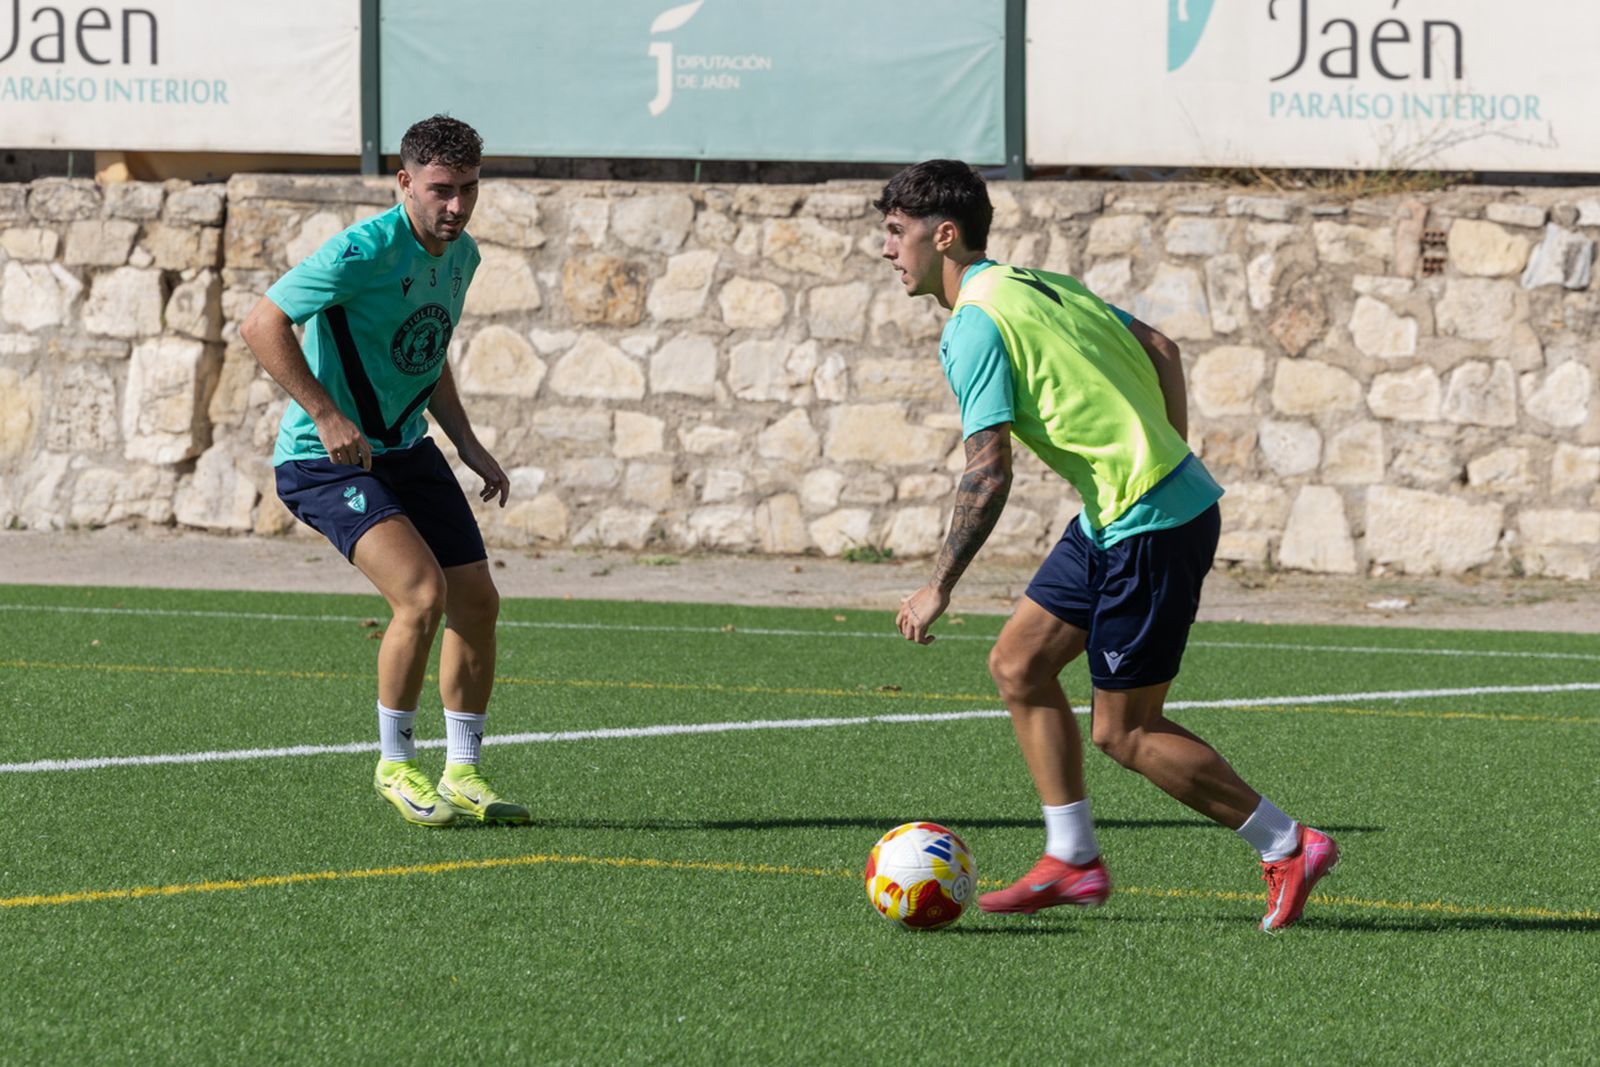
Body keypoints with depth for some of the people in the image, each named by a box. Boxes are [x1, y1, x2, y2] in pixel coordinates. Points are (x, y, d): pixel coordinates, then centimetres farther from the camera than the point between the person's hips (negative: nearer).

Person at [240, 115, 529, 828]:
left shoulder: (461, 255, 5)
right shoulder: (366, 250, -22)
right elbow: (262, 327, -21)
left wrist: (469, 447, 13)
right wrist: (327, 416, -26)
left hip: (406, 449, 8)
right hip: (324, 459, -8)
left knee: (477, 601, 3)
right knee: (423, 592, -22)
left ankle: (462, 776, 17)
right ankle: (395, 766, -4)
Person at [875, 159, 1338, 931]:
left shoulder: (975, 326, -14)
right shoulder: (1039, 285, 14)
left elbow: (988, 474, -19)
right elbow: (1160, 350, 17)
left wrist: (939, 588, -13)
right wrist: (1167, 461, 22)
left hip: (1147, 523, -10)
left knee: (1123, 732, -1)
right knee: (1018, 664, 12)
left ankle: (1288, 847, 5)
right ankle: (1072, 860, 15)